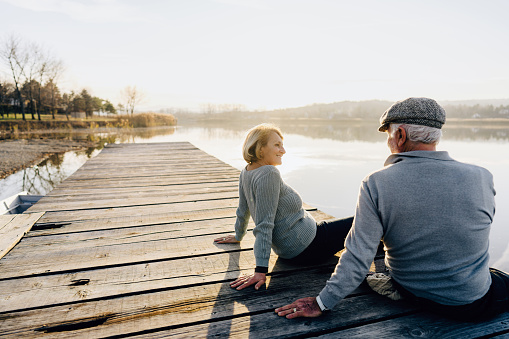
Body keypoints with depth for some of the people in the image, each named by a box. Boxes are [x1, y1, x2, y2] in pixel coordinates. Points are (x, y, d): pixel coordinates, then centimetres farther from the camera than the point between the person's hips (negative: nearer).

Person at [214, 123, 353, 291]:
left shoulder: (246, 172, 0)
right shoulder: (269, 174, -26)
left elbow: (243, 211, 12)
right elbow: (264, 225, -29)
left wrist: (239, 235, 29)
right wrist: (261, 270, -27)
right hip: (306, 246, -10)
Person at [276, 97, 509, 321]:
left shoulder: (375, 184, -21)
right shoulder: (481, 178, -16)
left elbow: (357, 257, -20)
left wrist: (322, 303, -9)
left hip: (408, 293, 2)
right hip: (472, 306, -1)